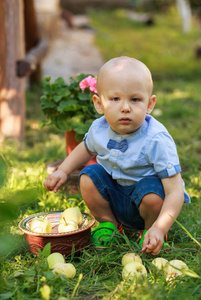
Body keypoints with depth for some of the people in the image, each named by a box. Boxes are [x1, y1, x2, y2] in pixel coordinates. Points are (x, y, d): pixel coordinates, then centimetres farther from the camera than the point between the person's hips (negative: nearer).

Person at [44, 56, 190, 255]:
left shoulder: (156, 141, -31)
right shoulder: (99, 129, -13)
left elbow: (175, 191, -32)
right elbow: (87, 148, 15)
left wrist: (160, 228, -43)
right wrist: (63, 171, 4)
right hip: (115, 198, 5)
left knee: (152, 193, -34)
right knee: (89, 176, -16)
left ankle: (149, 228, 0)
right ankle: (107, 222, 7)